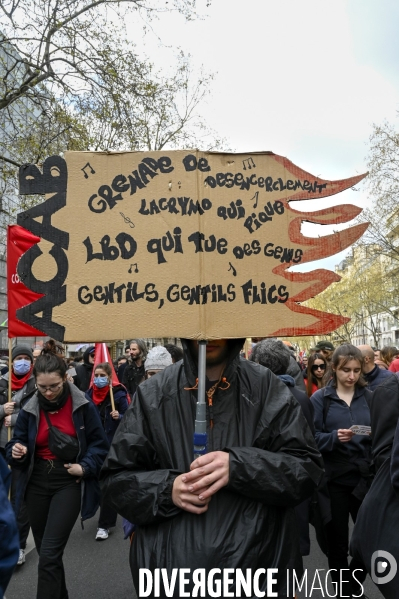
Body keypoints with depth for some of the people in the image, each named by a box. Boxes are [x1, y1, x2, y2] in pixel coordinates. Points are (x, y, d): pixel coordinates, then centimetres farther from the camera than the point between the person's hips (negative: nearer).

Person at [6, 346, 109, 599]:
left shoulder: (83, 405, -10)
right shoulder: (30, 409, -1)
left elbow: (99, 444, -3)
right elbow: (17, 443, 6)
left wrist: (85, 467, -17)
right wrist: (16, 452, -16)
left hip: (69, 483, -4)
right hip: (37, 484, 4)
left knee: (49, 554, -10)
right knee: (46, 552, 18)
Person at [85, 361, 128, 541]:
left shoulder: (118, 395, -11)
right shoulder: (89, 394, 3)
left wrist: (119, 417, -28)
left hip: (113, 445, -5)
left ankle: (104, 524, 10)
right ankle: (108, 517, 39)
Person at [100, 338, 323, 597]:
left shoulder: (268, 388, -7)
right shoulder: (152, 394, -4)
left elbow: (308, 468, -8)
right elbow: (115, 478, 2)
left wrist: (239, 466, -23)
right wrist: (167, 488, -17)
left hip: (258, 560, 0)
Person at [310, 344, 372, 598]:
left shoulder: (370, 397, 5)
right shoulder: (320, 398, -3)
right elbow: (312, 438, -6)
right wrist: (334, 437, -23)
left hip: (364, 476, 2)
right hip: (333, 478, -2)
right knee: (337, 540, 9)